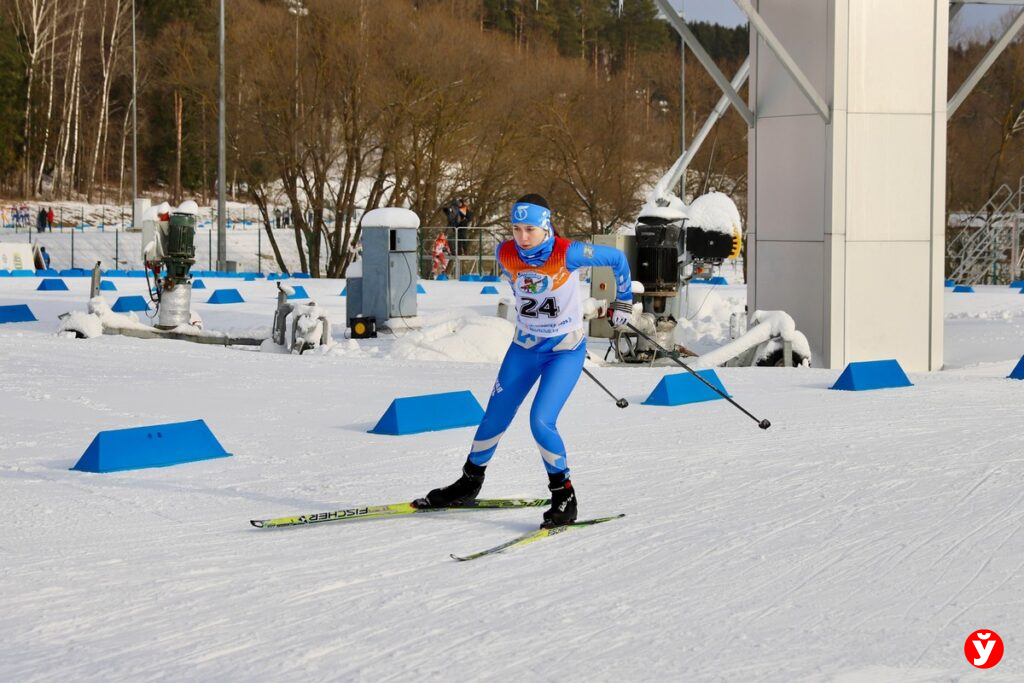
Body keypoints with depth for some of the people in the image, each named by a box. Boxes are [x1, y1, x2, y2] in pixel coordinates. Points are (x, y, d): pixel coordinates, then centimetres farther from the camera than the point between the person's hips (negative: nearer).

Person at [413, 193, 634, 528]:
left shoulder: (567, 254, -25)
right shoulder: (506, 254, -12)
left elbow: (617, 259, -10)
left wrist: (623, 301, 1)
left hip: (566, 350, -5)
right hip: (524, 346, 5)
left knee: (541, 421, -18)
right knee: (494, 418, 11)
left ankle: (564, 497, -1)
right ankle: (470, 482, 34)